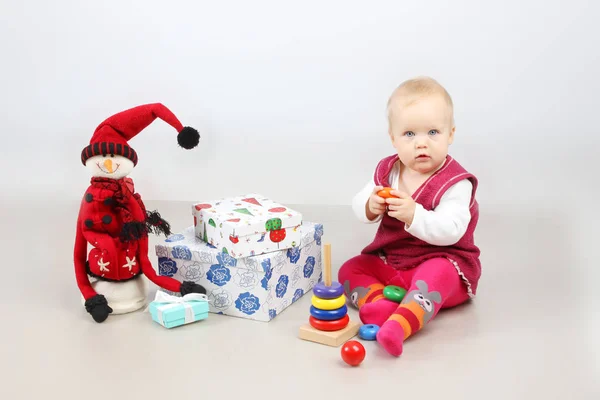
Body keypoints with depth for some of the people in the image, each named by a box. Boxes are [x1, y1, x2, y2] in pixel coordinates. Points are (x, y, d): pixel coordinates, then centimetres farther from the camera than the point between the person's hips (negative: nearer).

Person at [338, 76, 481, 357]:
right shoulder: (387, 170, 0)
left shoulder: (455, 183, -18)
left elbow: (450, 231, -30)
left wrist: (413, 214, -43)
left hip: (443, 262, -6)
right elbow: (358, 205, 3)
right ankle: (380, 302, -31)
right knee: (350, 270, -6)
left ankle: (400, 325, -54)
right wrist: (371, 206, -22)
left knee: (436, 274, -38)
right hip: (390, 263, 6)